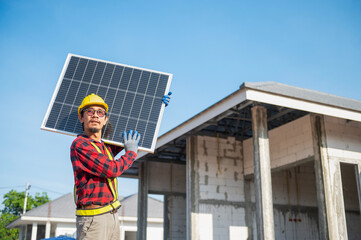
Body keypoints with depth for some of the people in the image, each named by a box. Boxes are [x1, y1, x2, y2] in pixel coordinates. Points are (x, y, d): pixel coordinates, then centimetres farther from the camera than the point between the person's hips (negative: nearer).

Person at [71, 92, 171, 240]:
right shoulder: (79, 145, -11)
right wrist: (131, 152, -1)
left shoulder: (106, 145, 13)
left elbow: (134, 132, 26)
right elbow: (112, 170, -17)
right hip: (93, 218, -8)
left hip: (112, 216, 8)